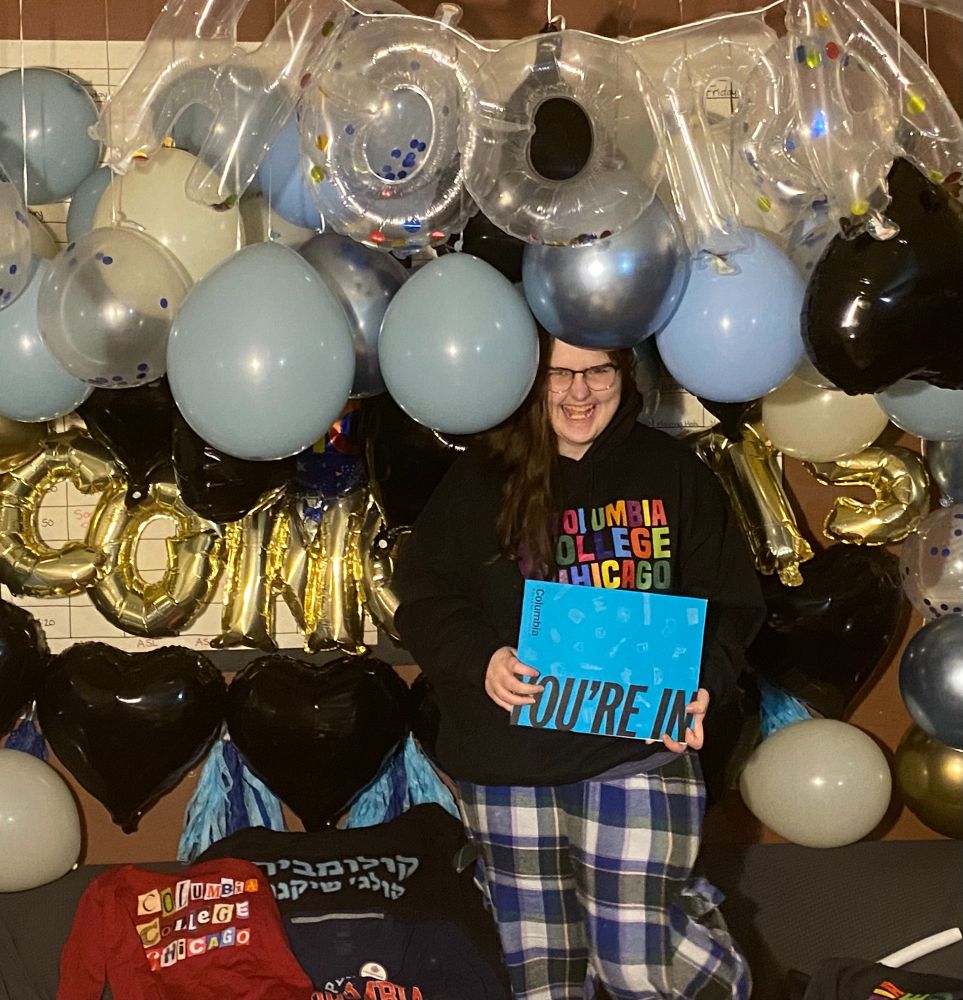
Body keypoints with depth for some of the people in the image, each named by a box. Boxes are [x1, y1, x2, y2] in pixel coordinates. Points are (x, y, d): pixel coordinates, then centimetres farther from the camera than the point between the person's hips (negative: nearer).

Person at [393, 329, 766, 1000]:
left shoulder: (671, 472, 5)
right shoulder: (482, 479, 4)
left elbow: (731, 600, 5)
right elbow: (424, 597, 1)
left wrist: (701, 683, -12)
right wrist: (481, 660, -17)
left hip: (637, 750, -1)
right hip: (509, 759, 2)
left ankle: (695, 909, 29)